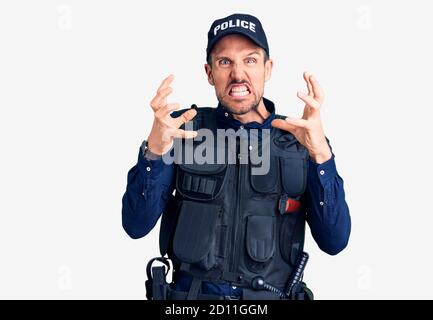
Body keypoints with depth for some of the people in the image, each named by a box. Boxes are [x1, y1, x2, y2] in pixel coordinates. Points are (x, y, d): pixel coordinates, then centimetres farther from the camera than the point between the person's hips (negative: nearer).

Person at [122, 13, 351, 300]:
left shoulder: (300, 140, 1)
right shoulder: (183, 129, 2)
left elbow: (334, 241, -8)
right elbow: (136, 226, -4)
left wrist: (321, 153, -20)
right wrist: (154, 150, -19)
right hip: (189, 292, 0)